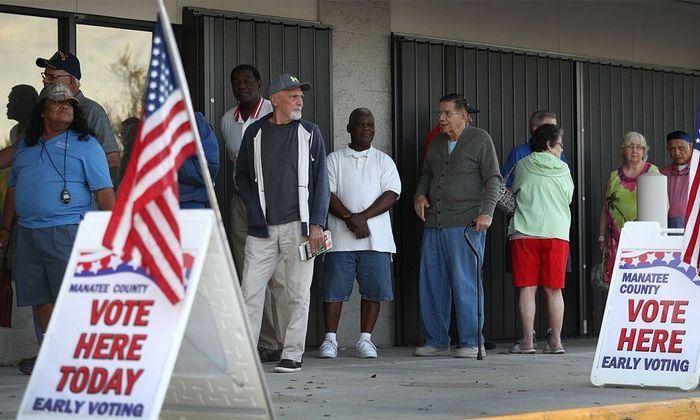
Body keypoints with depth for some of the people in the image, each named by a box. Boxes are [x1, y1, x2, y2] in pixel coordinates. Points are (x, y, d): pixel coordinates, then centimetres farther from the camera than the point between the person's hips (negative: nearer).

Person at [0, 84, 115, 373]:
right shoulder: (26, 146, 19)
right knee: (41, 298, 6)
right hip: (27, 234, 6)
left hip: (67, 232, -6)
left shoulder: (85, 145, 2)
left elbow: (104, 191, -3)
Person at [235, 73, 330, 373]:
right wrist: (255, 209, 2)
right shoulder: (254, 133, 8)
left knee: (298, 292, 1)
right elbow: (242, 176, 16)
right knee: (250, 289, -2)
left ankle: (293, 354, 7)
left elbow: (320, 180, 4)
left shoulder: (309, 133, 6)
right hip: (262, 227, 1)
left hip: (298, 225, -1)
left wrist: (316, 223, -5)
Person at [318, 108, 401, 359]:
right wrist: (350, 219, -14)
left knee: (374, 289, -2)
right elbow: (327, 194, 0)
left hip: (376, 239, 1)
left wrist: (362, 217, -13)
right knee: (334, 289, -3)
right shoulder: (334, 159, 11)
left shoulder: (384, 161, 13)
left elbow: (391, 195, 0)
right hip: (340, 238, -1)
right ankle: (330, 340, 4)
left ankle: (365, 340, 6)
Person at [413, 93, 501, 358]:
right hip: (434, 223, 6)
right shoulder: (437, 143, 18)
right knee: (431, 283, 5)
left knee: (465, 284, -8)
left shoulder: (480, 140, 0)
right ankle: (436, 342, 12)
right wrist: (420, 195, 7)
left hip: (466, 224, -6)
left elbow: (493, 179, -4)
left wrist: (486, 212, -16)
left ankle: (471, 343, -2)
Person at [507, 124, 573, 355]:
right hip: (556, 231, 0)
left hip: (524, 232, 0)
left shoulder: (522, 166, 4)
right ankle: (556, 341, 4)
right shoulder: (563, 171, 4)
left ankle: (527, 341, -1)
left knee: (527, 288, 1)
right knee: (553, 290, 4)